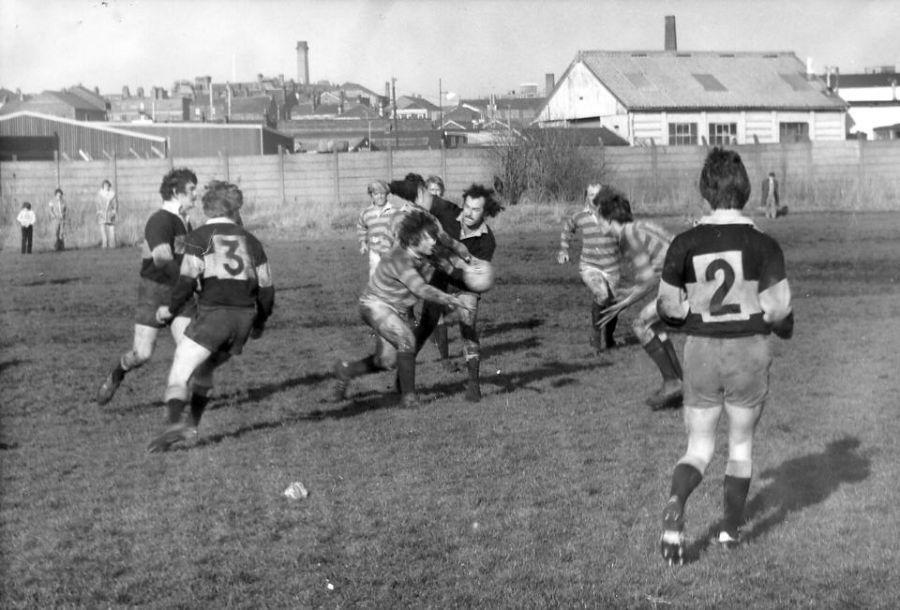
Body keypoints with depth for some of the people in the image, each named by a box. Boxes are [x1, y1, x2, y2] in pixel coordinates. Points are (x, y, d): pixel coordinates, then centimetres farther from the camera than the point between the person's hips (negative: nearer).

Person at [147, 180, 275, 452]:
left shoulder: (199, 237, 0)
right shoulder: (249, 240, 13)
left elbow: (188, 280, -11)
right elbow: (266, 288, 12)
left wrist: (170, 308, 3)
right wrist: (260, 322, 26)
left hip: (213, 314, -5)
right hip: (244, 317, 5)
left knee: (180, 373, -4)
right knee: (204, 369, 24)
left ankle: (174, 424, -26)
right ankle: (192, 425, 22)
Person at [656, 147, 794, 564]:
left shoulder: (685, 244, -5)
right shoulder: (763, 245, -9)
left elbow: (667, 305, -2)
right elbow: (779, 308, -12)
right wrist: (784, 326, 11)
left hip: (701, 350, 1)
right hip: (749, 351, -1)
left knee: (698, 448, 9)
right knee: (741, 445, 18)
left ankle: (675, 504, -20)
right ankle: (731, 529, 24)